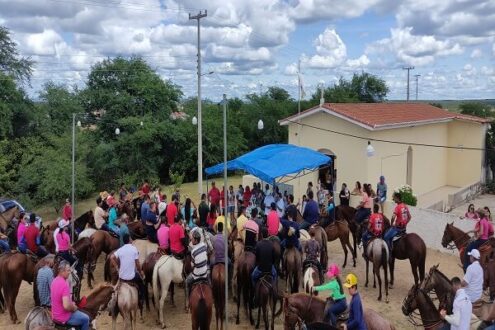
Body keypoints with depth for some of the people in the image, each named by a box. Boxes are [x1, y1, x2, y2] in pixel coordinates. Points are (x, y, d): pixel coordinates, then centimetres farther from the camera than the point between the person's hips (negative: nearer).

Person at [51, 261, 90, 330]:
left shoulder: (54, 281, 0)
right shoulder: (64, 284, -29)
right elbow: (66, 306, -34)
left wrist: (71, 304, 9)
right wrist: (74, 308, -14)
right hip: (64, 318, -8)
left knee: (80, 314, 29)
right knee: (85, 318, 12)